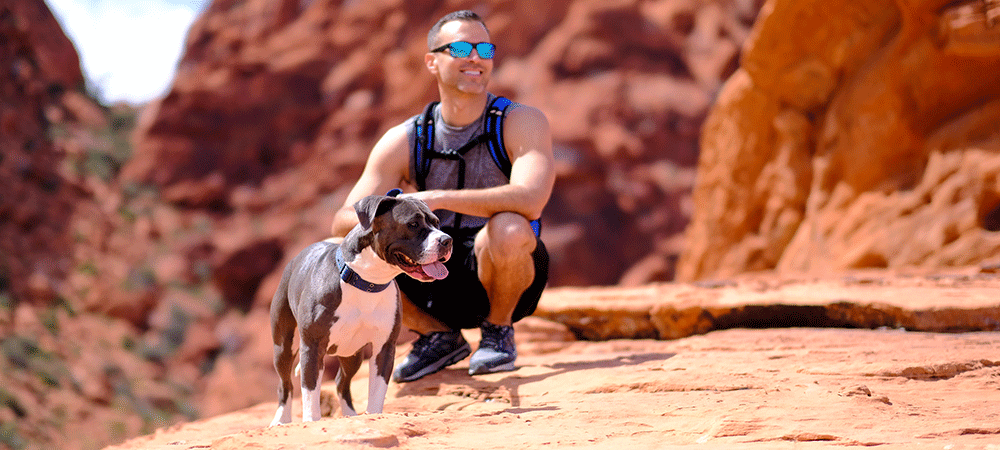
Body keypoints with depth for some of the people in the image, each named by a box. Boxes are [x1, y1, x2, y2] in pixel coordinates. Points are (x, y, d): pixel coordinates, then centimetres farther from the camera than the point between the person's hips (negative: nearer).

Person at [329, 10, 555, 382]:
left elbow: (529, 201, -30)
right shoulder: (403, 141, -2)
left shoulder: (522, 123, -11)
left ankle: (498, 331, -4)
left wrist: (437, 199, -33)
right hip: (439, 285, 3)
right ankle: (438, 337, 5)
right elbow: (342, 222, -7)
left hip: (508, 280, -3)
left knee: (507, 229, -36)